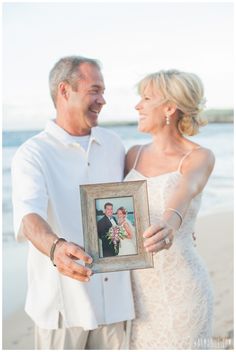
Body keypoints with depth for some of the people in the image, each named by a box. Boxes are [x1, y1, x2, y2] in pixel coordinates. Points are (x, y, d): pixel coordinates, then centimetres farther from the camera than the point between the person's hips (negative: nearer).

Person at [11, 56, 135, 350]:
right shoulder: (32, 154, -9)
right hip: (62, 300, -4)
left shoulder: (113, 145, 9)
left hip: (113, 295, 5)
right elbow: (29, 215, -26)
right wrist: (55, 248, -45)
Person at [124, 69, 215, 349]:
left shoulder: (200, 157, -11)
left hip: (179, 287, -5)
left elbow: (186, 190, -34)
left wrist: (170, 224, -54)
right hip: (138, 286, 5)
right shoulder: (134, 154, 6)